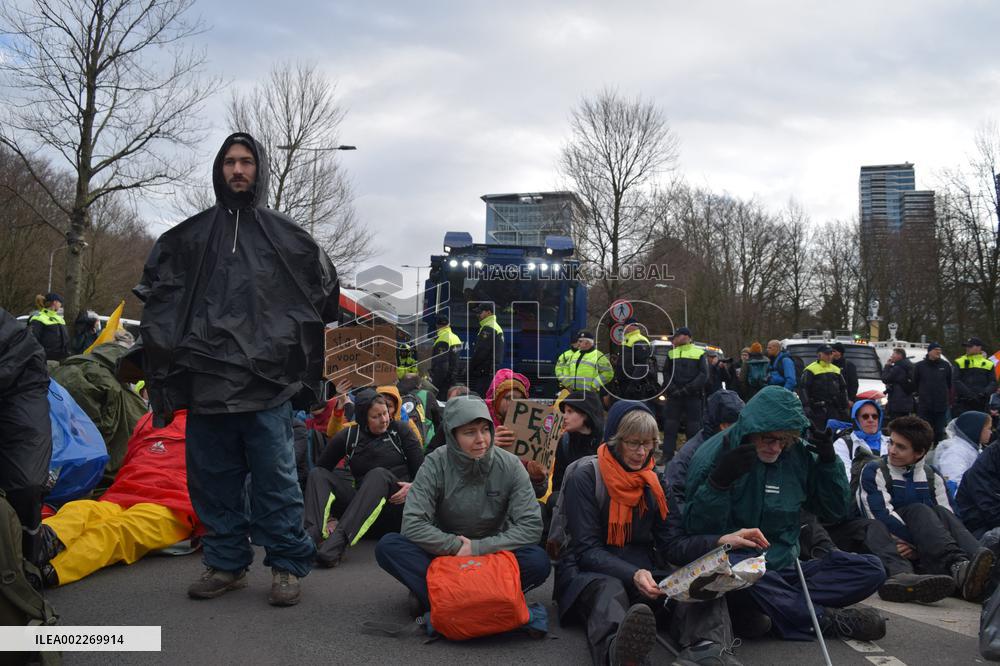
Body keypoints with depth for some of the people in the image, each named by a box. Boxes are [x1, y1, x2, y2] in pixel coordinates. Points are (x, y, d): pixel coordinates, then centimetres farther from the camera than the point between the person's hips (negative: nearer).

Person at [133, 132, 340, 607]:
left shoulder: (285, 236, 8)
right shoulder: (190, 236, 14)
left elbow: (323, 290, 15)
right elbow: (158, 292, 19)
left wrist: (296, 349, 9)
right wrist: (164, 352, 10)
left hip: (266, 380, -3)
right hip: (206, 378, 3)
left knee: (275, 477, -2)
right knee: (212, 477, 9)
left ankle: (288, 565, 8)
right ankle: (225, 562, 21)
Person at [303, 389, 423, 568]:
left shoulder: (399, 430, 4)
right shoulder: (349, 436, 6)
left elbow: (421, 470, 3)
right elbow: (321, 468, 5)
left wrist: (413, 487, -21)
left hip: (397, 504, -3)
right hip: (363, 508, 3)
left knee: (379, 474, -33)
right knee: (317, 474, -12)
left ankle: (339, 540, -51)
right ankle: (315, 534, -42)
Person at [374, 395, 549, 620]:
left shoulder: (509, 465, -12)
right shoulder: (435, 464, -14)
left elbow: (531, 526, -17)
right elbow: (412, 524, -19)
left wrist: (477, 548, -21)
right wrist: (457, 546, -22)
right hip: (445, 551, 0)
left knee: (539, 561, -30)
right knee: (388, 546, -25)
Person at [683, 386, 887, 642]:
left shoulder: (797, 454, 3)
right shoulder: (714, 455, -9)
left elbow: (835, 511, 14)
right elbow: (697, 529, -12)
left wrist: (828, 461, -1)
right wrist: (719, 480, -26)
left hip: (785, 568, 4)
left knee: (871, 569, -11)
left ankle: (775, 605, -26)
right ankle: (825, 619, -23)